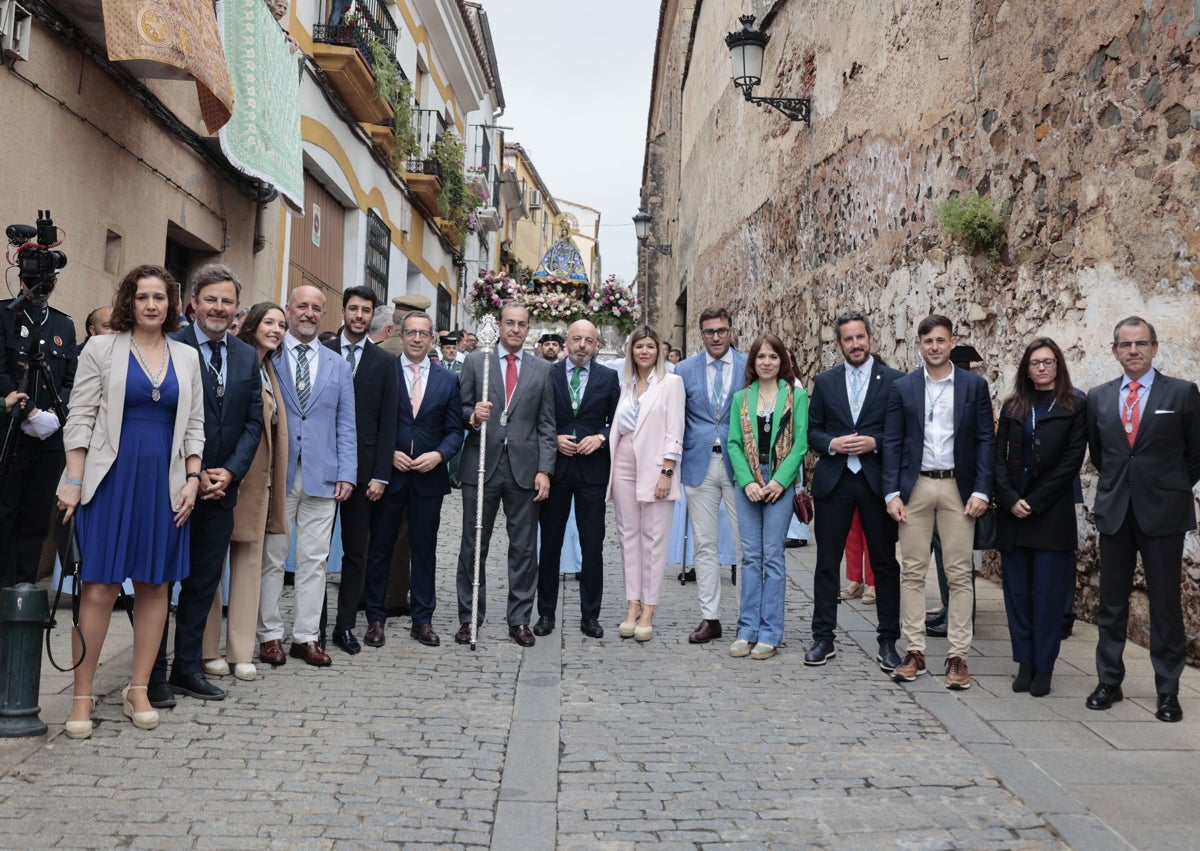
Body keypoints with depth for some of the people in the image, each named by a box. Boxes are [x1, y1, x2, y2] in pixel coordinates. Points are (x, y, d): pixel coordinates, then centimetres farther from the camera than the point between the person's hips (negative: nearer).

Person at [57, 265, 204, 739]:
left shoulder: (187, 357, 11)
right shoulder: (102, 349, 3)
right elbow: (80, 418, -1)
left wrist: (193, 478, 1)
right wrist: (73, 482, -8)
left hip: (165, 483, 3)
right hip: (111, 479, -3)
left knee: (155, 585, 5)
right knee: (99, 588, -3)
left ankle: (138, 690, 16)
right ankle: (83, 696, 7)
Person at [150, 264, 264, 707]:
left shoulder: (247, 357, 10)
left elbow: (254, 422, 8)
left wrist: (229, 471, -5)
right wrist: (191, 474, -12)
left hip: (222, 487, 5)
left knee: (204, 582, 11)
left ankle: (188, 667, 21)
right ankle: (154, 674, 14)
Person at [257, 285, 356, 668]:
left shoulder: (338, 366, 14)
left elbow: (346, 426, 11)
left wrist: (347, 474, 2)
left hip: (322, 476, 3)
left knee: (314, 560, 5)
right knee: (272, 558, 4)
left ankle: (305, 636, 14)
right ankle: (270, 634, 14)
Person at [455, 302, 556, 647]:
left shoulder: (542, 369, 9)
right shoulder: (475, 362, 6)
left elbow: (546, 425, 6)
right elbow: (462, 409, 6)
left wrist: (544, 469, -2)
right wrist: (472, 415, -18)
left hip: (524, 468, 1)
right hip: (481, 466, -1)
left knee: (524, 548, 5)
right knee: (474, 546, 5)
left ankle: (520, 620, 16)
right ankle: (468, 618, 16)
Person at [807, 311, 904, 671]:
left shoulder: (894, 381, 1)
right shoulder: (824, 382, 9)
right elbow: (812, 431, 9)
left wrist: (875, 442, -15)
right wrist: (831, 444, -10)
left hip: (877, 481, -2)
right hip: (833, 480, 2)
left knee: (885, 564, 5)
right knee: (827, 562, 6)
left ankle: (887, 642, 15)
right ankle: (823, 638, 15)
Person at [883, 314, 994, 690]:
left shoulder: (974, 385, 3)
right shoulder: (903, 387, 5)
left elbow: (986, 440, 1)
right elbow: (892, 442, 3)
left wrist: (981, 490, -8)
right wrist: (892, 492, -5)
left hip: (958, 487, -1)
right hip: (915, 487, 1)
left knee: (959, 574, 2)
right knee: (912, 572, 4)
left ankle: (958, 656, 9)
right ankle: (915, 651, 13)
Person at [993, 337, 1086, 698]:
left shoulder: (1075, 407, 0)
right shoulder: (1012, 407, 11)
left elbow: (1071, 462, -6)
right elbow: (999, 458, 6)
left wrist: (1034, 502, -10)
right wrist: (1010, 500, -8)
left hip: (1052, 515, -3)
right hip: (1012, 513, 3)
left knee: (1048, 594, 0)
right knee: (1017, 591, 5)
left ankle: (1044, 668, 9)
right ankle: (1024, 664, 13)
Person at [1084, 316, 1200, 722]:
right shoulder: (1098, 397, 7)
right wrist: (1117, 483, 12)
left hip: (1163, 511, -3)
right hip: (1114, 511, 3)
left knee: (1165, 604, 3)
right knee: (1111, 602, 8)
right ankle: (1109, 681, 18)